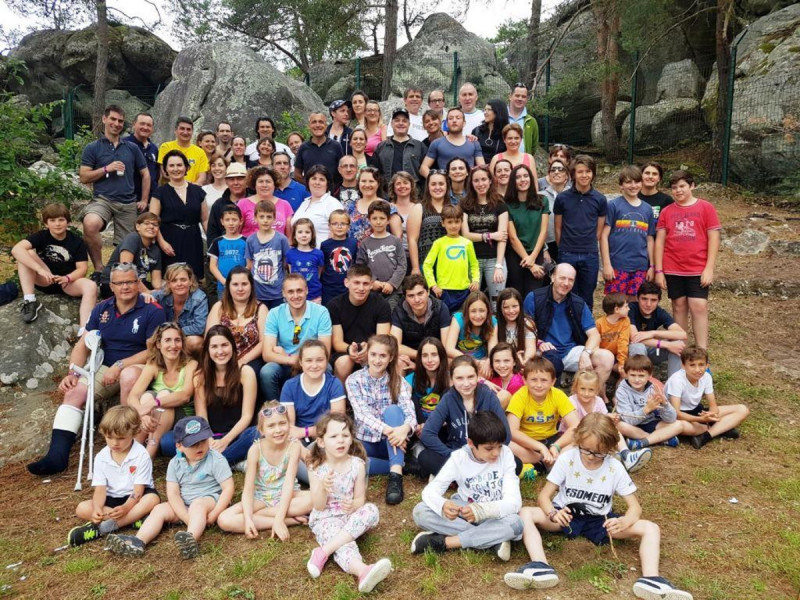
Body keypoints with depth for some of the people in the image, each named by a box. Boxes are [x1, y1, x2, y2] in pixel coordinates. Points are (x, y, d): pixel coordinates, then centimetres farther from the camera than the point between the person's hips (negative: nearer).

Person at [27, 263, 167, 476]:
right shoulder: (101, 310, 7)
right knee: (73, 391, -18)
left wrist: (120, 366, -20)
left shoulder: (152, 311, -9)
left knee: (129, 377, -38)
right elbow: (82, 345, 6)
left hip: (138, 367, -5)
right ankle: (57, 455, -22)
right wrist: (72, 373, -10)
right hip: (106, 369, 5)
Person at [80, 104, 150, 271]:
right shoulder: (92, 148, 5)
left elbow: (145, 174, 17)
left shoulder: (132, 148, 11)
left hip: (128, 203, 3)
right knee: (90, 224, -33)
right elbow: (84, 177, 0)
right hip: (102, 199, -3)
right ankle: (98, 268, -17)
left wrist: (144, 200, 9)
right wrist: (106, 168, -12)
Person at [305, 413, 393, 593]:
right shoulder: (316, 468, -9)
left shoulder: (357, 465, -5)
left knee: (371, 510, -29)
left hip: (350, 516, 3)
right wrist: (323, 488, -30)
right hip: (326, 518, -3)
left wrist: (353, 505, -26)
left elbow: (360, 499, -2)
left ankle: (323, 551, -31)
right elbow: (318, 506, -9)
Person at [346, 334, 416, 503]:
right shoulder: (354, 380, -7)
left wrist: (405, 428, -43)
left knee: (393, 409, -29)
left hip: (390, 442, 1)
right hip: (365, 441, 0)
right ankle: (399, 465, -18)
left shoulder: (398, 381, -4)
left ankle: (396, 473, -33)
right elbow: (362, 413, -21)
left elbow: (409, 412, -19)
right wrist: (387, 430, -40)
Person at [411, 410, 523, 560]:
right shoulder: (459, 458, -15)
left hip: (493, 515, -1)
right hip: (464, 510, 1)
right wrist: (443, 506, -42)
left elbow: (514, 501, -23)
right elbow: (429, 491, -19)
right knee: (420, 511, -24)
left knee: (515, 523, -34)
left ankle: (445, 542, -24)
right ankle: (493, 539, -23)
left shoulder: (505, 454, -17)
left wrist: (482, 510, -41)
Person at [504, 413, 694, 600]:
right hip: (566, 516, -1)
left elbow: (634, 506, -9)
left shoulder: (615, 468, -11)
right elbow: (544, 495, -13)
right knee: (526, 514, -28)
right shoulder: (567, 459, -14)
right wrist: (553, 514, -36)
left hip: (599, 521, 1)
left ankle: (650, 579, -34)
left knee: (651, 529, -18)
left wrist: (623, 523, -32)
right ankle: (541, 567, -44)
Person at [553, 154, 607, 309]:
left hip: (590, 256, 1)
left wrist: (589, 248, 6)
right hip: (567, 255, -1)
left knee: (587, 299, 11)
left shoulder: (600, 199, 2)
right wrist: (564, 249, 6)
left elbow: (599, 230, 7)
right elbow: (558, 228, 4)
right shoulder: (562, 198, -1)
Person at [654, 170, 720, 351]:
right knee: (679, 307, 8)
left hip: (698, 269, -2)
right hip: (672, 269, 2)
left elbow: (713, 238, -2)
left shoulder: (705, 207, 0)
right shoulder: (666, 211, 6)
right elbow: (659, 241, 6)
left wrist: (709, 268, -8)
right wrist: (659, 270, 0)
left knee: (699, 307, -6)